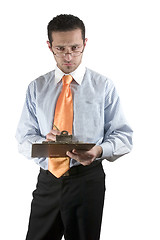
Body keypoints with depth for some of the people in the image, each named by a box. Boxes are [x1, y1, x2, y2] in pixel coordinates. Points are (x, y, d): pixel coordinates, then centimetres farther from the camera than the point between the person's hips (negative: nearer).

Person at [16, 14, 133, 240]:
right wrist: (44, 142, -17)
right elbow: (24, 139, 6)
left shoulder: (103, 86, 1)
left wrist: (98, 150, -22)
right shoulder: (36, 88, 8)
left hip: (88, 181, -2)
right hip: (47, 182, 2)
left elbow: (123, 136, -1)